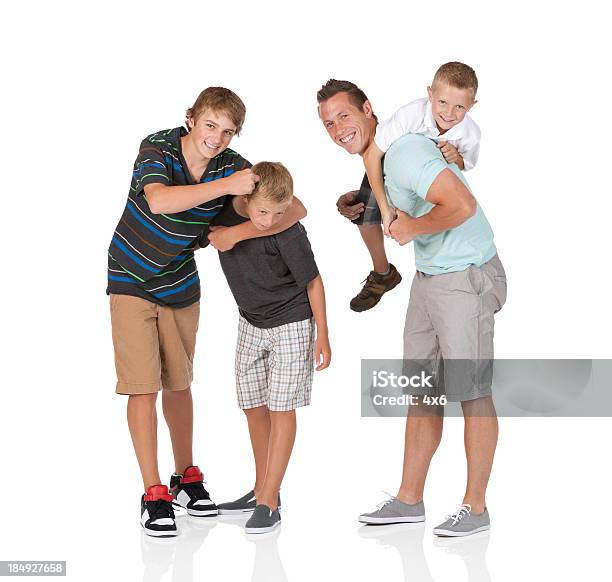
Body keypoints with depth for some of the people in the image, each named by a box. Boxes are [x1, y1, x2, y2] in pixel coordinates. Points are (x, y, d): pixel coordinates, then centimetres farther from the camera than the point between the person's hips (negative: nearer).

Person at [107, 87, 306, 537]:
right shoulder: (158, 147, -20)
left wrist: (238, 232, -27)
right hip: (131, 279, -3)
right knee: (143, 387, -6)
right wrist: (225, 186, -43)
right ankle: (154, 495, 0)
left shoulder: (233, 166, -12)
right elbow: (158, 200, -39)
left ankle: (186, 476, 29)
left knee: (179, 383, 14)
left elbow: (294, 209, -15)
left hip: (181, 285, 4)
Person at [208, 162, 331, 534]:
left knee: (281, 408, -6)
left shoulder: (289, 233, -26)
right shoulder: (224, 212, -13)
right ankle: (262, 489, 24)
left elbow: (313, 281, -16)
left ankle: (270, 502, -3)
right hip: (251, 323, 6)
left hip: (291, 324, -6)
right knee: (254, 406, 10)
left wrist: (323, 335, -11)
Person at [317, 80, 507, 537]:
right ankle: (410, 499, 21)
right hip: (429, 276, 10)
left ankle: (476, 507, 11)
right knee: (422, 390, 13)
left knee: (471, 393, 0)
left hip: (467, 279, -10)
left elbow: (462, 205, -34)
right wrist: (354, 203, 9)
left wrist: (412, 228, -20)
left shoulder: (404, 152, -23)